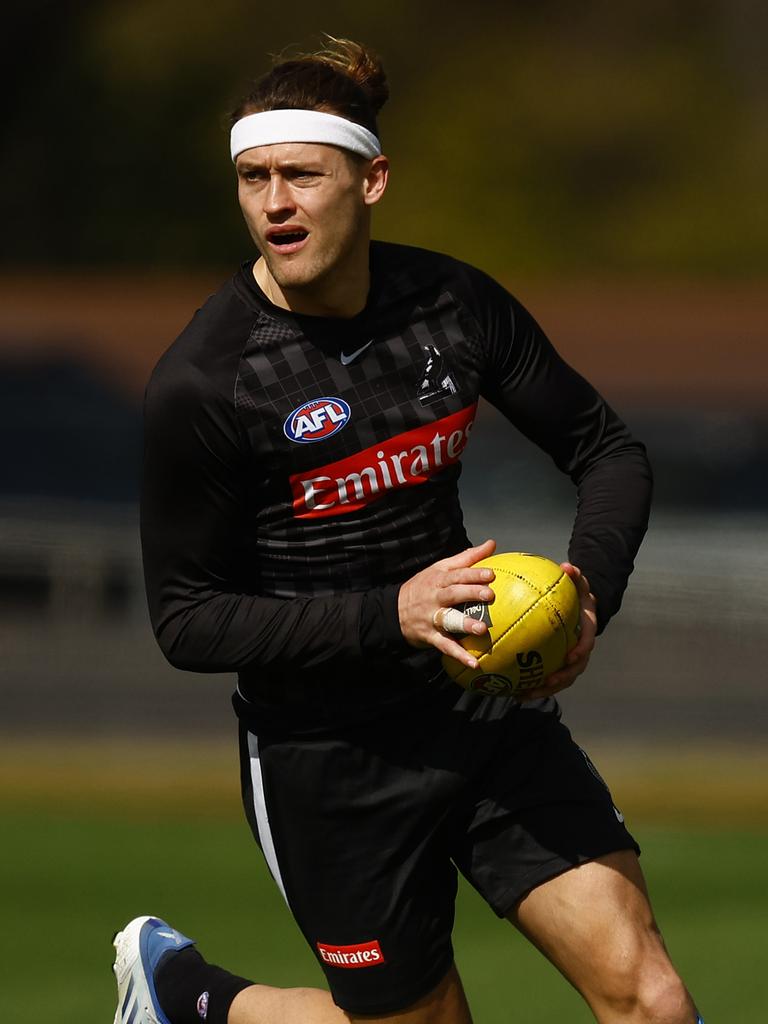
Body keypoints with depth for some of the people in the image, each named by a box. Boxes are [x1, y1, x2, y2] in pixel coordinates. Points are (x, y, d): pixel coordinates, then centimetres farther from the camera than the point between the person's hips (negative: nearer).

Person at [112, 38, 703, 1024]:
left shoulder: (455, 304, -5)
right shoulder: (200, 385, -17)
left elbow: (607, 449, 7)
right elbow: (188, 621, -13)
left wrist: (590, 582, -13)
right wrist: (390, 616, -24)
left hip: (484, 707, 4)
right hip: (326, 751, -4)